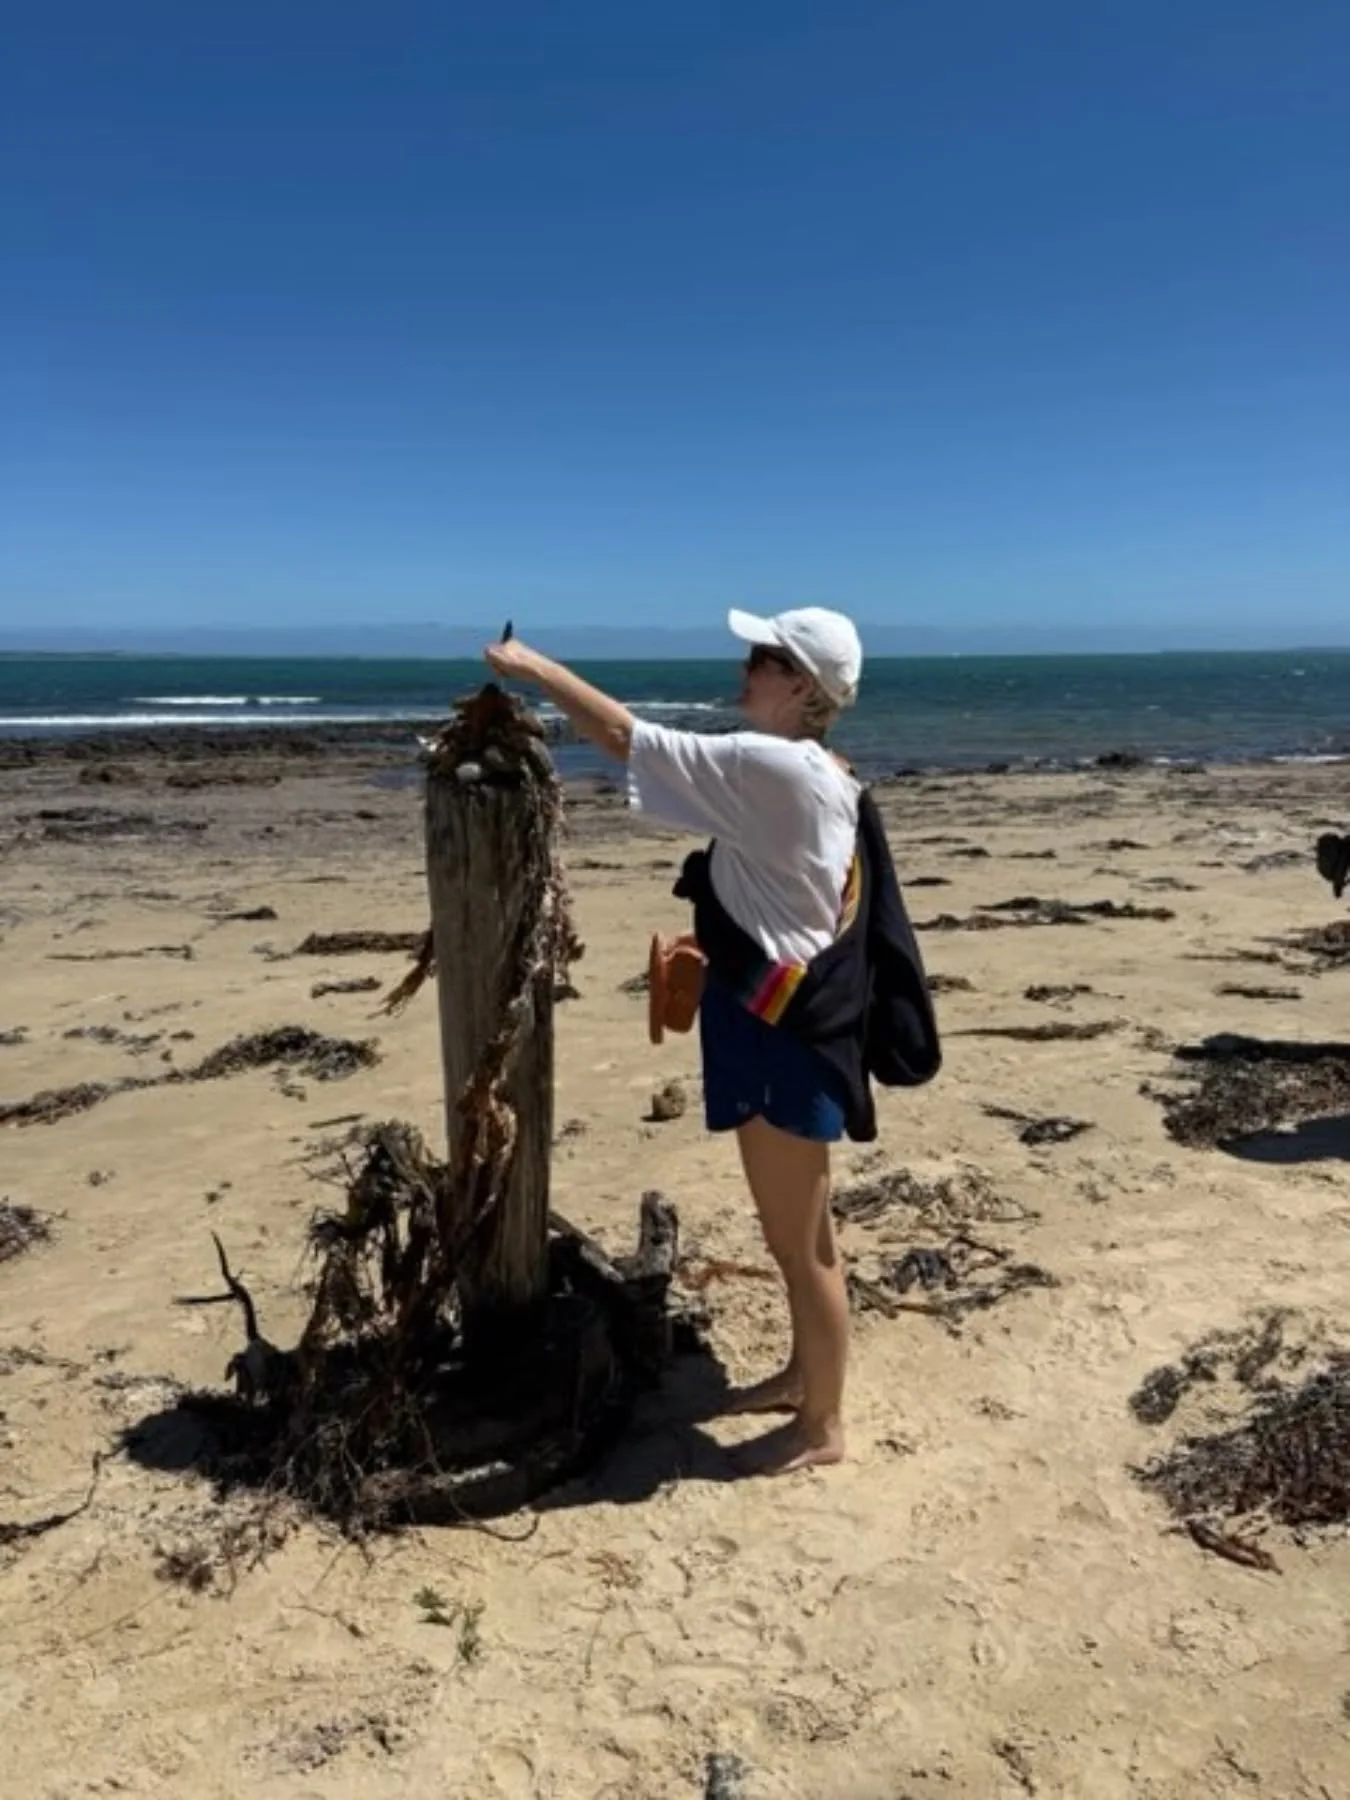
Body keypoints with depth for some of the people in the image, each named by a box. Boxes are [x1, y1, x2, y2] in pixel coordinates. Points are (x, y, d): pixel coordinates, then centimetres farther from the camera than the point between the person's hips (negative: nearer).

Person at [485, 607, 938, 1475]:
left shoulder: (773, 766, -21)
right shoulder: (816, 776, 10)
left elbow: (625, 735, -18)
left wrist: (532, 665, -7)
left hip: (783, 1031, -10)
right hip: (785, 1020, 10)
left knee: (799, 1240, 4)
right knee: (801, 1229, 22)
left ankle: (822, 1426, 20)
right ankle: (805, 1374, 40)